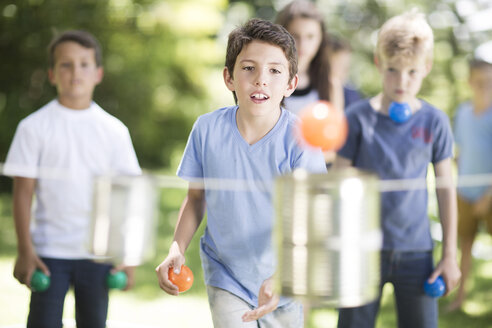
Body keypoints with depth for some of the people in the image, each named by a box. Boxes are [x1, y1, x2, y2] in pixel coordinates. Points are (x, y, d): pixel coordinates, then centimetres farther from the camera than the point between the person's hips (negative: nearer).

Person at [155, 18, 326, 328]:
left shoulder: (301, 140, -19)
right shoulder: (208, 129, -11)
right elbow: (196, 197, 4)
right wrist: (177, 250, -11)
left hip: (285, 283, 0)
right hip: (225, 277, 1)